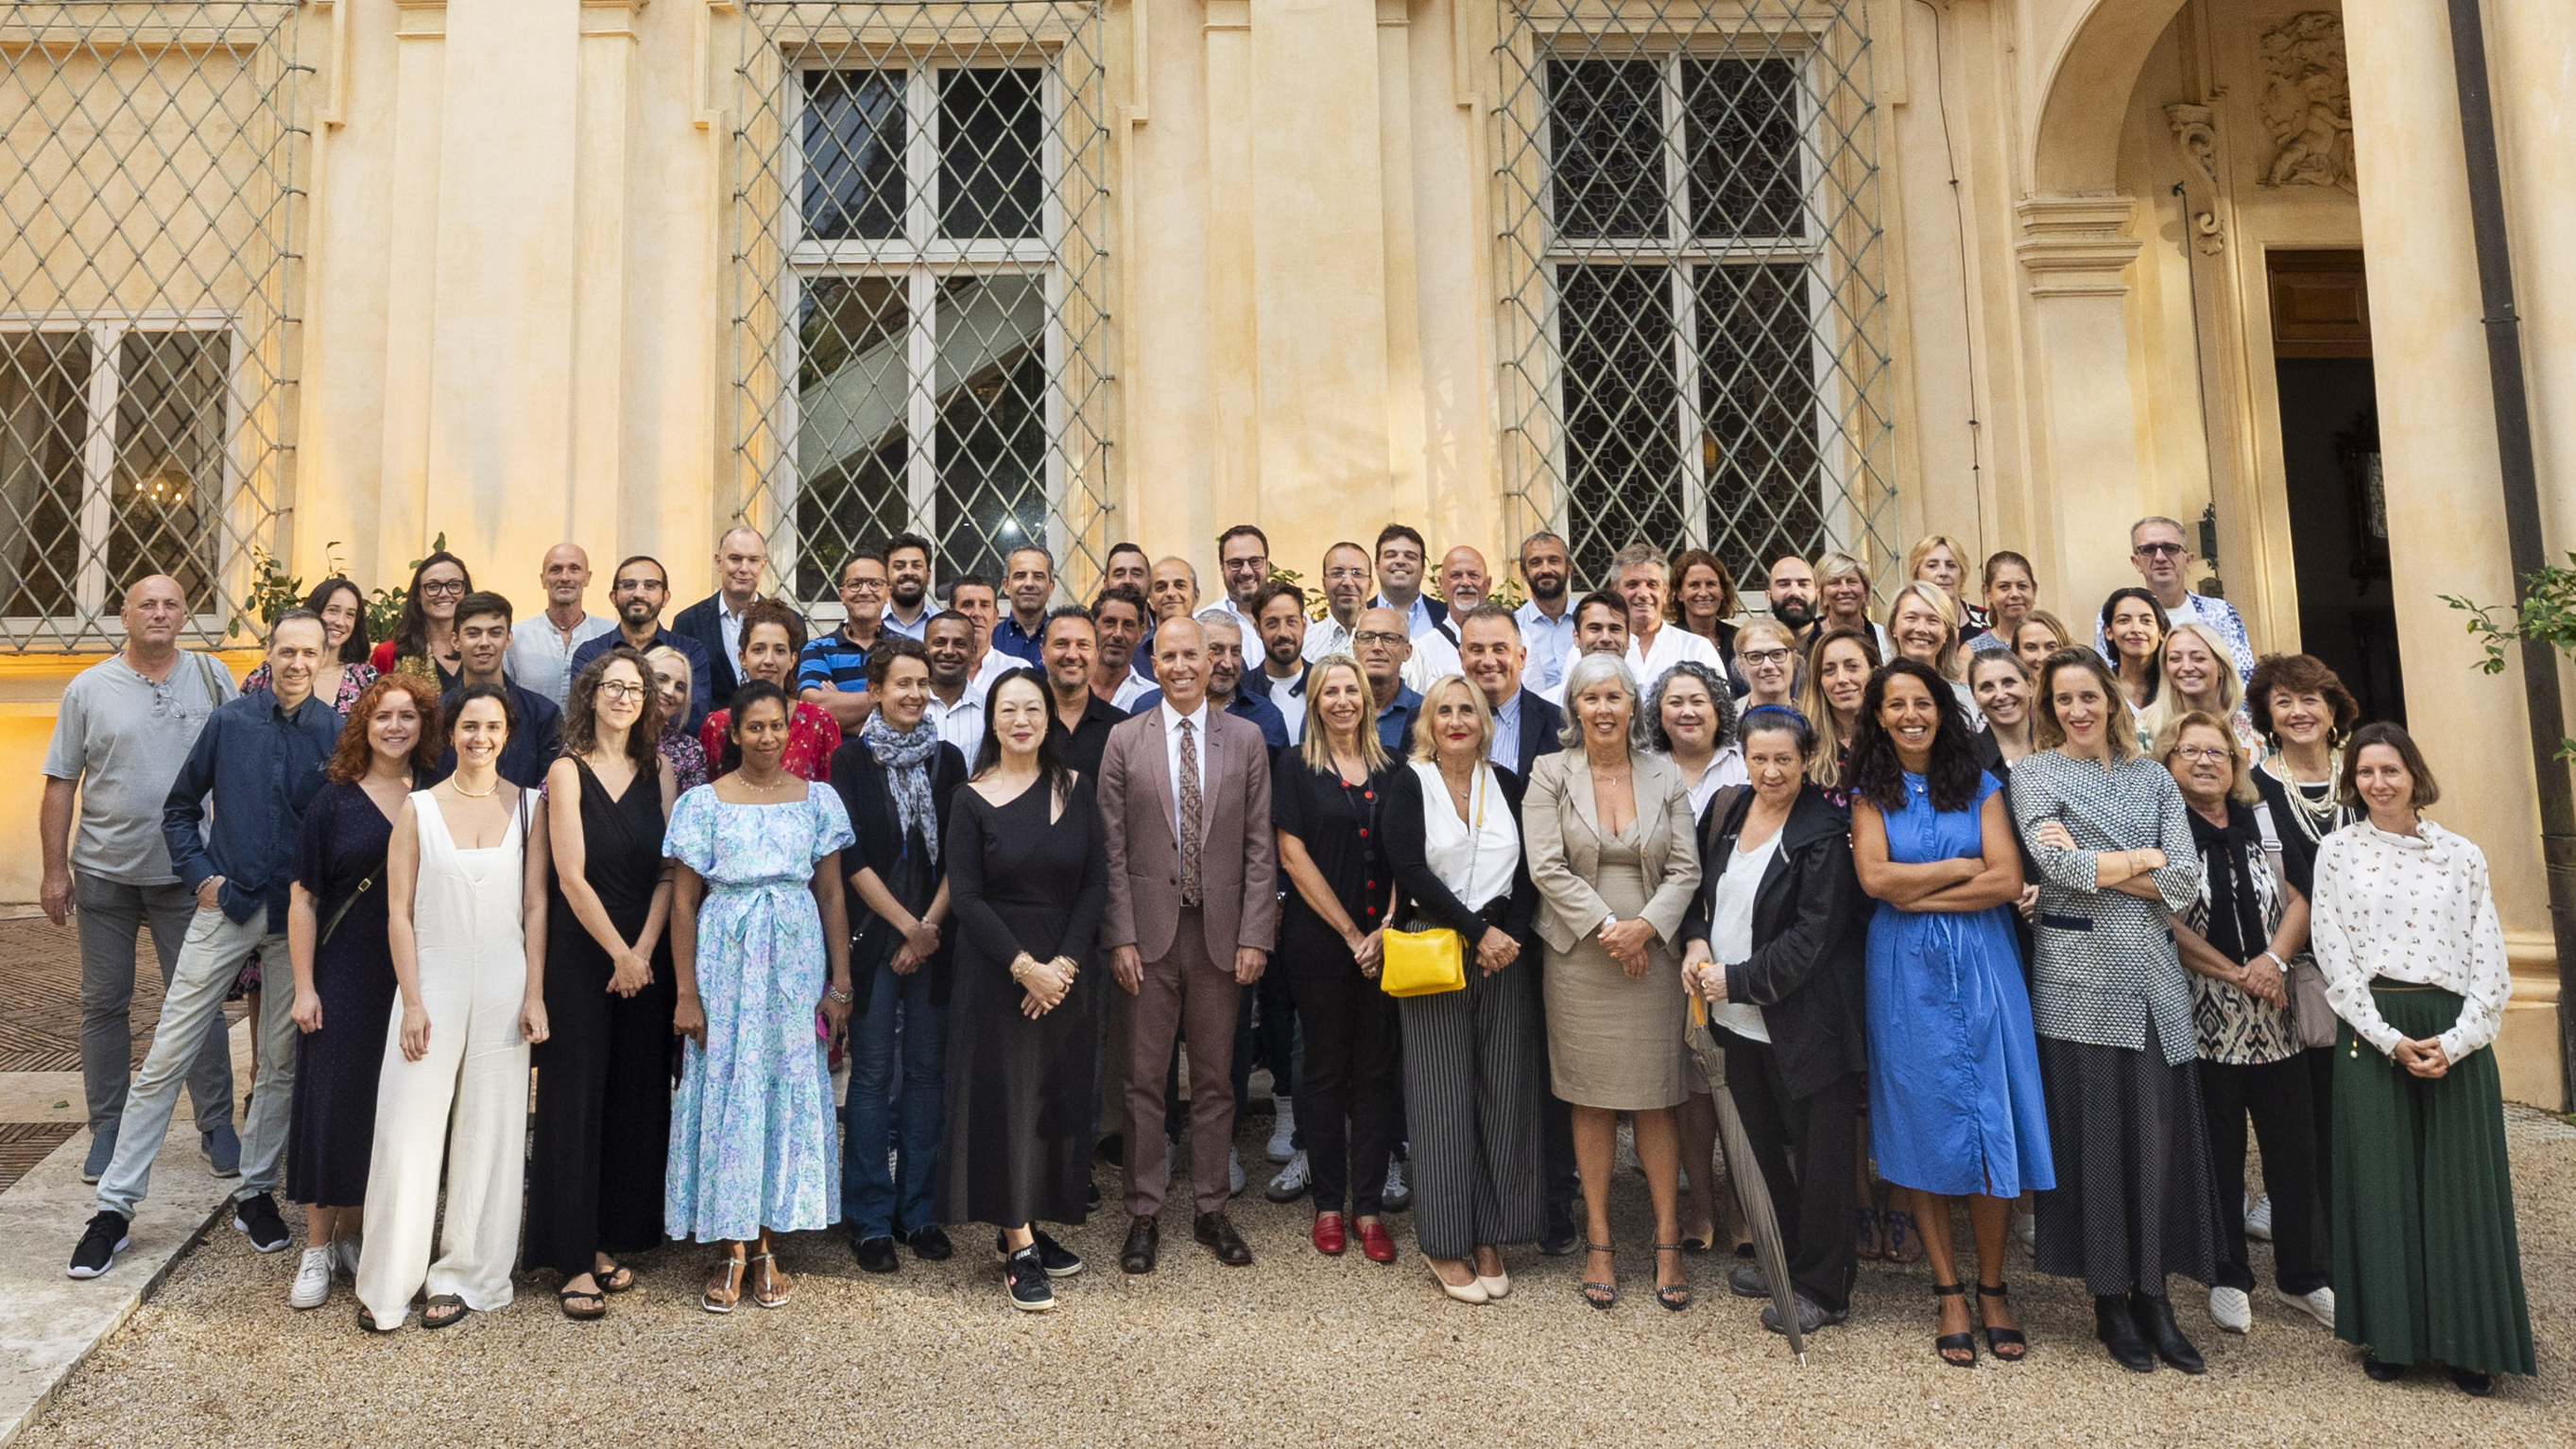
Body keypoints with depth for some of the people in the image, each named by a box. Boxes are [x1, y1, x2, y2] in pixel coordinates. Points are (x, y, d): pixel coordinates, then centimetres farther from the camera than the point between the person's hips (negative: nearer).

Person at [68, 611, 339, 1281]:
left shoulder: (337, 732, -2)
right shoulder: (230, 721, 1)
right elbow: (180, 806, 10)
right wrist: (199, 875, 0)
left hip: (298, 920, 0)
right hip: (226, 906, 1)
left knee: (281, 1064, 8)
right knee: (165, 1059, 2)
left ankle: (255, 1193, 23)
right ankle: (115, 1206, 13)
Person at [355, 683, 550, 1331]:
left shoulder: (529, 807, 3)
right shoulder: (419, 809, 1)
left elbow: (535, 906, 3)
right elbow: (399, 913, 0)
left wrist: (534, 996, -2)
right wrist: (412, 1002, -6)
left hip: (503, 992, 1)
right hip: (433, 986, 0)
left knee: (488, 1131, 7)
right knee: (407, 1131, -1)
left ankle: (466, 1277, 19)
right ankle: (386, 1284, 13)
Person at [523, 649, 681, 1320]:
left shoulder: (660, 772, 7)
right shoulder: (568, 770, -3)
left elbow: (670, 870, 2)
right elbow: (572, 875, -9)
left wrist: (643, 951, -8)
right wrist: (617, 953, -11)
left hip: (646, 956, 4)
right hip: (580, 954, -4)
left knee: (635, 1096, 8)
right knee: (576, 1097, 0)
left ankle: (611, 1242, 21)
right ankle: (574, 1259, 9)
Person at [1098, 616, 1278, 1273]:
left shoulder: (1246, 739, 3)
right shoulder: (1124, 740, 2)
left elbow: (1259, 847, 1)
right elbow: (1113, 848, 0)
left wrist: (1254, 936, -5)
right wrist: (1120, 936, -7)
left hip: (1221, 933, 1)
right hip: (1149, 932, -1)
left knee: (1215, 1081, 11)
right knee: (1144, 1081, 7)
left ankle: (1212, 1212, 24)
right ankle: (1143, 1216, 19)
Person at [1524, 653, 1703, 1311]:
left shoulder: (1665, 776, 6)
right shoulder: (1550, 774, 0)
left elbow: (1685, 869, 1)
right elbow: (1548, 867, -8)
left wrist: (1645, 926, -13)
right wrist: (1606, 927, -13)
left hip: (1651, 954, 1)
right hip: (1579, 957, -1)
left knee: (1656, 1101, 5)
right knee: (1592, 1101, 6)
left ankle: (1667, 1244, 15)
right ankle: (1598, 1243, 17)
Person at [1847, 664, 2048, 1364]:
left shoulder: (1979, 786, 6)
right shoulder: (1870, 794, 6)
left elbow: (2008, 881, -6)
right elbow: (1875, 878, -9)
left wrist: (1919, 893, -8)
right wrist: (1963, 867, -5)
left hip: (1980, 967, 0)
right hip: (1905, 972, 0)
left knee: (1988, 1124, -1)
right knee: (1923, 1127, 3)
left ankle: (1992, 1287, 15)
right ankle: (1949, 1292, 14)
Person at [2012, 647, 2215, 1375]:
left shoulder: (2152, 777, 13)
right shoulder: (2034, 774, 4)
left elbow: (2185, 883, 0)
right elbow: (2062, 869, -12)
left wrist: (2094, 864, -8)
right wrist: (2144, 859, -2)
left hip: (2153, 975, 3)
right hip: (2078, 976, -3)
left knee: (2162, 1131, 2)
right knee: (2092, 1133, 0)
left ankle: (2153, 1293, 14)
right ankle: (2110, 1297, 12)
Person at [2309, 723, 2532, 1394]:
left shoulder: (2462, 856, 8)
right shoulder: (2338, 852, 4)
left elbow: (2488, 959, 4)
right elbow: (2334, 954, -2)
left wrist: (2455, 1041, -10)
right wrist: (2390, 1039, -11)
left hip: (2455, 1033, 1)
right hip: (2372, 1032, -1)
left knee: (2460, 1181, 2)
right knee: (2381, 1180, 2)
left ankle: (2467, 1342, 13)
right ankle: (2387, 1338, 11)